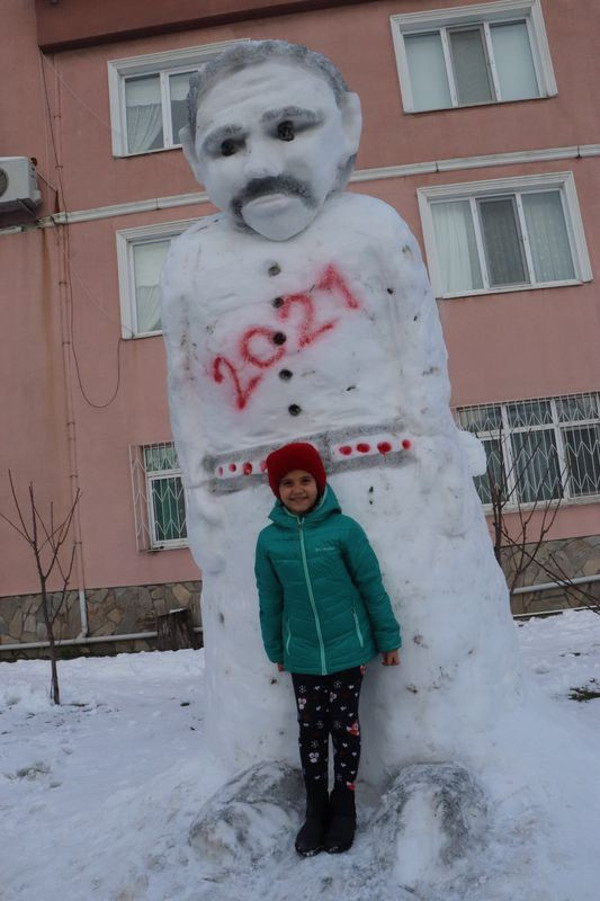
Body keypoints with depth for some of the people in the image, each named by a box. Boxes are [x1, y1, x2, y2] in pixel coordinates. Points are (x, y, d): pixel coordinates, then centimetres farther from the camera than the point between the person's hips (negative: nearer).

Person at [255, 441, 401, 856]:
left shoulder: (344, 529, -13)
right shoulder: (269, 539, -5)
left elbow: (372, 587, -6)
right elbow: (271, 600, 5)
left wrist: (388, 639, -1)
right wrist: (275, 648, 12)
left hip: (347, 649, -2)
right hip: (302, 655, 2)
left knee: (345, 726, 11)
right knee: (311, 730, 13)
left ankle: (344, 808, 30)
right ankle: (316, 809, 31)